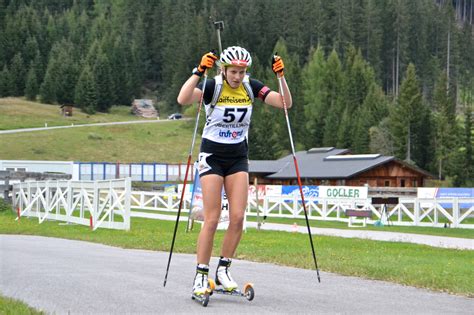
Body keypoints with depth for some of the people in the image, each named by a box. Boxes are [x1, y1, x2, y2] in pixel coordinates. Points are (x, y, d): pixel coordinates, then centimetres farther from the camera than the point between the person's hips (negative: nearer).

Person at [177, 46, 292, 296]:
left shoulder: (250, 87, -2)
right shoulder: (213, 86, -14)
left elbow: (285, 103, -7)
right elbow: (183, 99, -32)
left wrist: (281, 76, -18)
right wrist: (198, 72, -37)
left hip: (238, 157, 4)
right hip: (212, 156, -4)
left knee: (238, 217, -5)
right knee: (212, 219, -8)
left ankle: (223, 269, 10)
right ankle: (200, 276, 0)